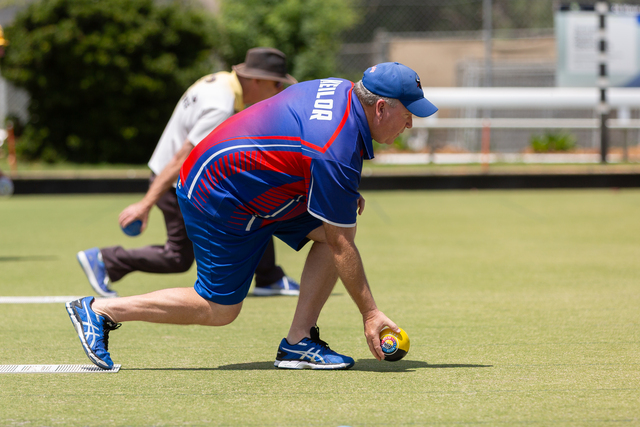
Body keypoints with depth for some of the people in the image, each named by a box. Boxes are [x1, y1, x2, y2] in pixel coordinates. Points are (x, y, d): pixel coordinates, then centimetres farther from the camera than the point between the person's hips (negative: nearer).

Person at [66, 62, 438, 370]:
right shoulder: (338, 154, -28)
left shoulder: (341, 90, -2)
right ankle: (98, 311, 7)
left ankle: (298, 342, -1)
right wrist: (370, 313, -15)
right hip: (218, 203, -10)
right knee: (218, 310, -1)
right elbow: (341, 248, -22)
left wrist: (344, 195, 10)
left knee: (331, 226, -3)